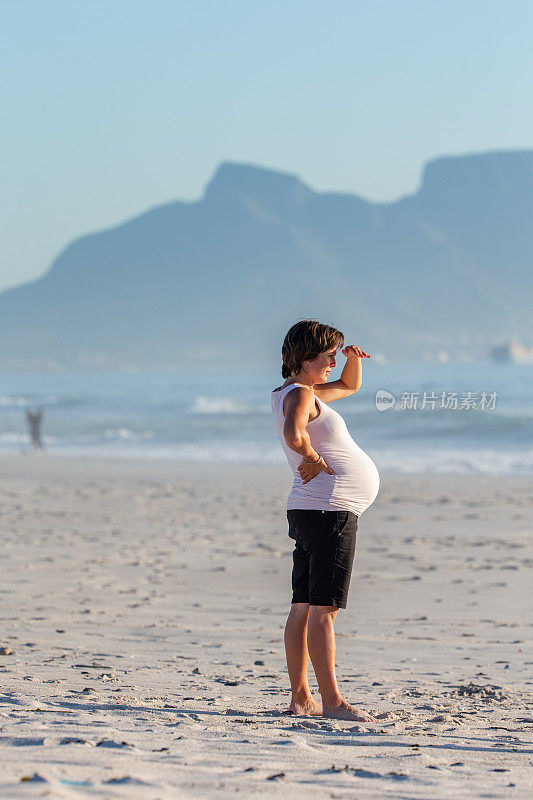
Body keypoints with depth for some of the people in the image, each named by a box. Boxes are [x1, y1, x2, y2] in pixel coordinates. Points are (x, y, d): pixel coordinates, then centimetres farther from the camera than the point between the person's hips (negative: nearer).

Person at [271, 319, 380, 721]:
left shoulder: (297, 393, 20)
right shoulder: (300, 394, -11)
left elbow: (350, 386, 34)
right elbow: (294, 434, -33)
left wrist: (354, 357, 14)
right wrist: (315, 459, -14)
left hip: (309, 514, 11)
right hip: (329, 509, -11)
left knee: (304, 607, 9)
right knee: (323, 608, -14)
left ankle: (301, 697, 12)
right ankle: (332, 700, -17)